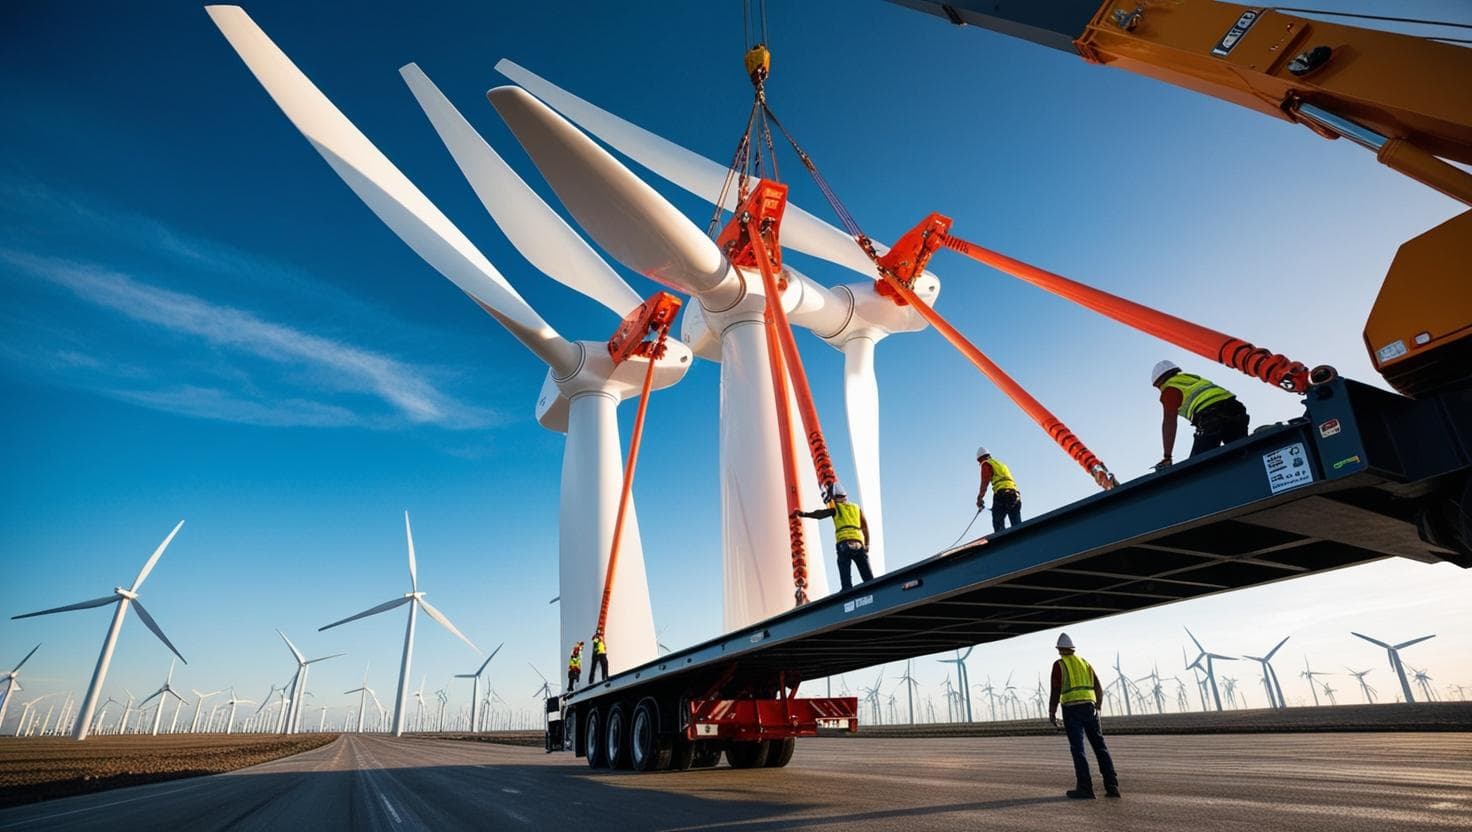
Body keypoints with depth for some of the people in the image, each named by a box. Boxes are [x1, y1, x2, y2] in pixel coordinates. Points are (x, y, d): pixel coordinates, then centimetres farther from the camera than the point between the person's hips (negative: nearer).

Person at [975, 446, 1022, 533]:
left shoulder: (987, 464, 9)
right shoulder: (1002, 464, 32)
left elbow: (985, 482, -3)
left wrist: (979, 498, 0)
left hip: (1002, 494, -7)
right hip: (1015, 495, 7)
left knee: (998, 524, -10)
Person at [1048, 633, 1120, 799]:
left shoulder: (1059, 665, 0)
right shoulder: (1084, 663, 17)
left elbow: (1055, 692, -7)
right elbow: (1099, 689, 15)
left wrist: (1051, 714, -1)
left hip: (1072, 709, -5)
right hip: (1090, 707, 5)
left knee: (1077, 749, -3)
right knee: (1100, 747, 10)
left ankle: (1085, 788, -6)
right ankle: (1112, 786, 5)